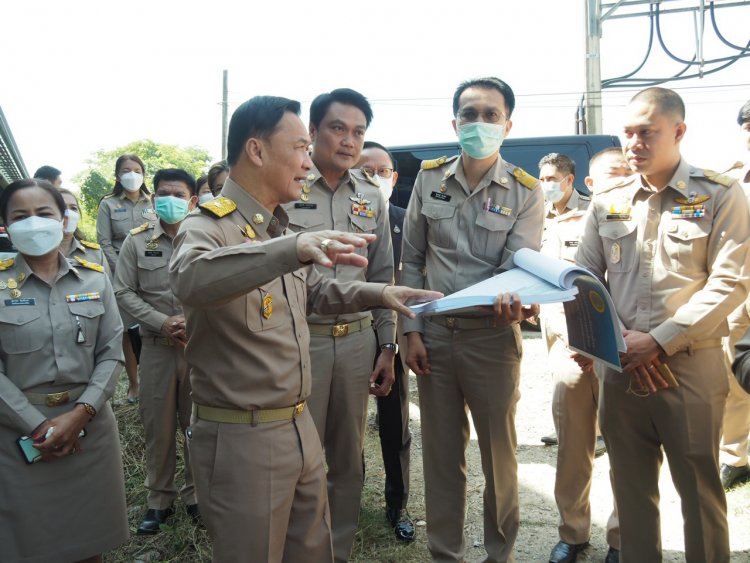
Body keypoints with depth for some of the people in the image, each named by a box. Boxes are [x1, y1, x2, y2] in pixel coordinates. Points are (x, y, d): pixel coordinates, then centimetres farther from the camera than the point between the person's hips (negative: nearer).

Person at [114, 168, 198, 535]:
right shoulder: (136, 241, 3)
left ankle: (195, 493, 27)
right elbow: (124, 292, 0)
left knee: (198, 422, 9)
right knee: (158, 425, 10)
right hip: (156, 348, 1)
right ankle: (160, 498, 27)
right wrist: (162, 323, -12)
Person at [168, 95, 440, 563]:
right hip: (241, 439, -8)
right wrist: (291, 248, -53)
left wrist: (377, 293, 10)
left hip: (300, 426, 8)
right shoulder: (207, 226, -17)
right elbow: (190, 279, -41)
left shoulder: (279, 225, 9)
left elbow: (311, 291, 23)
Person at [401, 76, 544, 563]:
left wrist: (512, 299, -34)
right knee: (441, 453, 13)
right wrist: (412, 330, 1)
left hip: (492, 335, -2)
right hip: (434, 334, 2)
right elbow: (412, 261, 6)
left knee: (499, 453, 12)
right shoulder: (429, 179, 3)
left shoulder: (525, 192, -3)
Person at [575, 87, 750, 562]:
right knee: (631, 486, 15)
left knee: (699, 487, 9)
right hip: (620, 367, 4)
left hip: (691, 367, -3)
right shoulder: (608, 203, 8)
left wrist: (659, 341, -15)